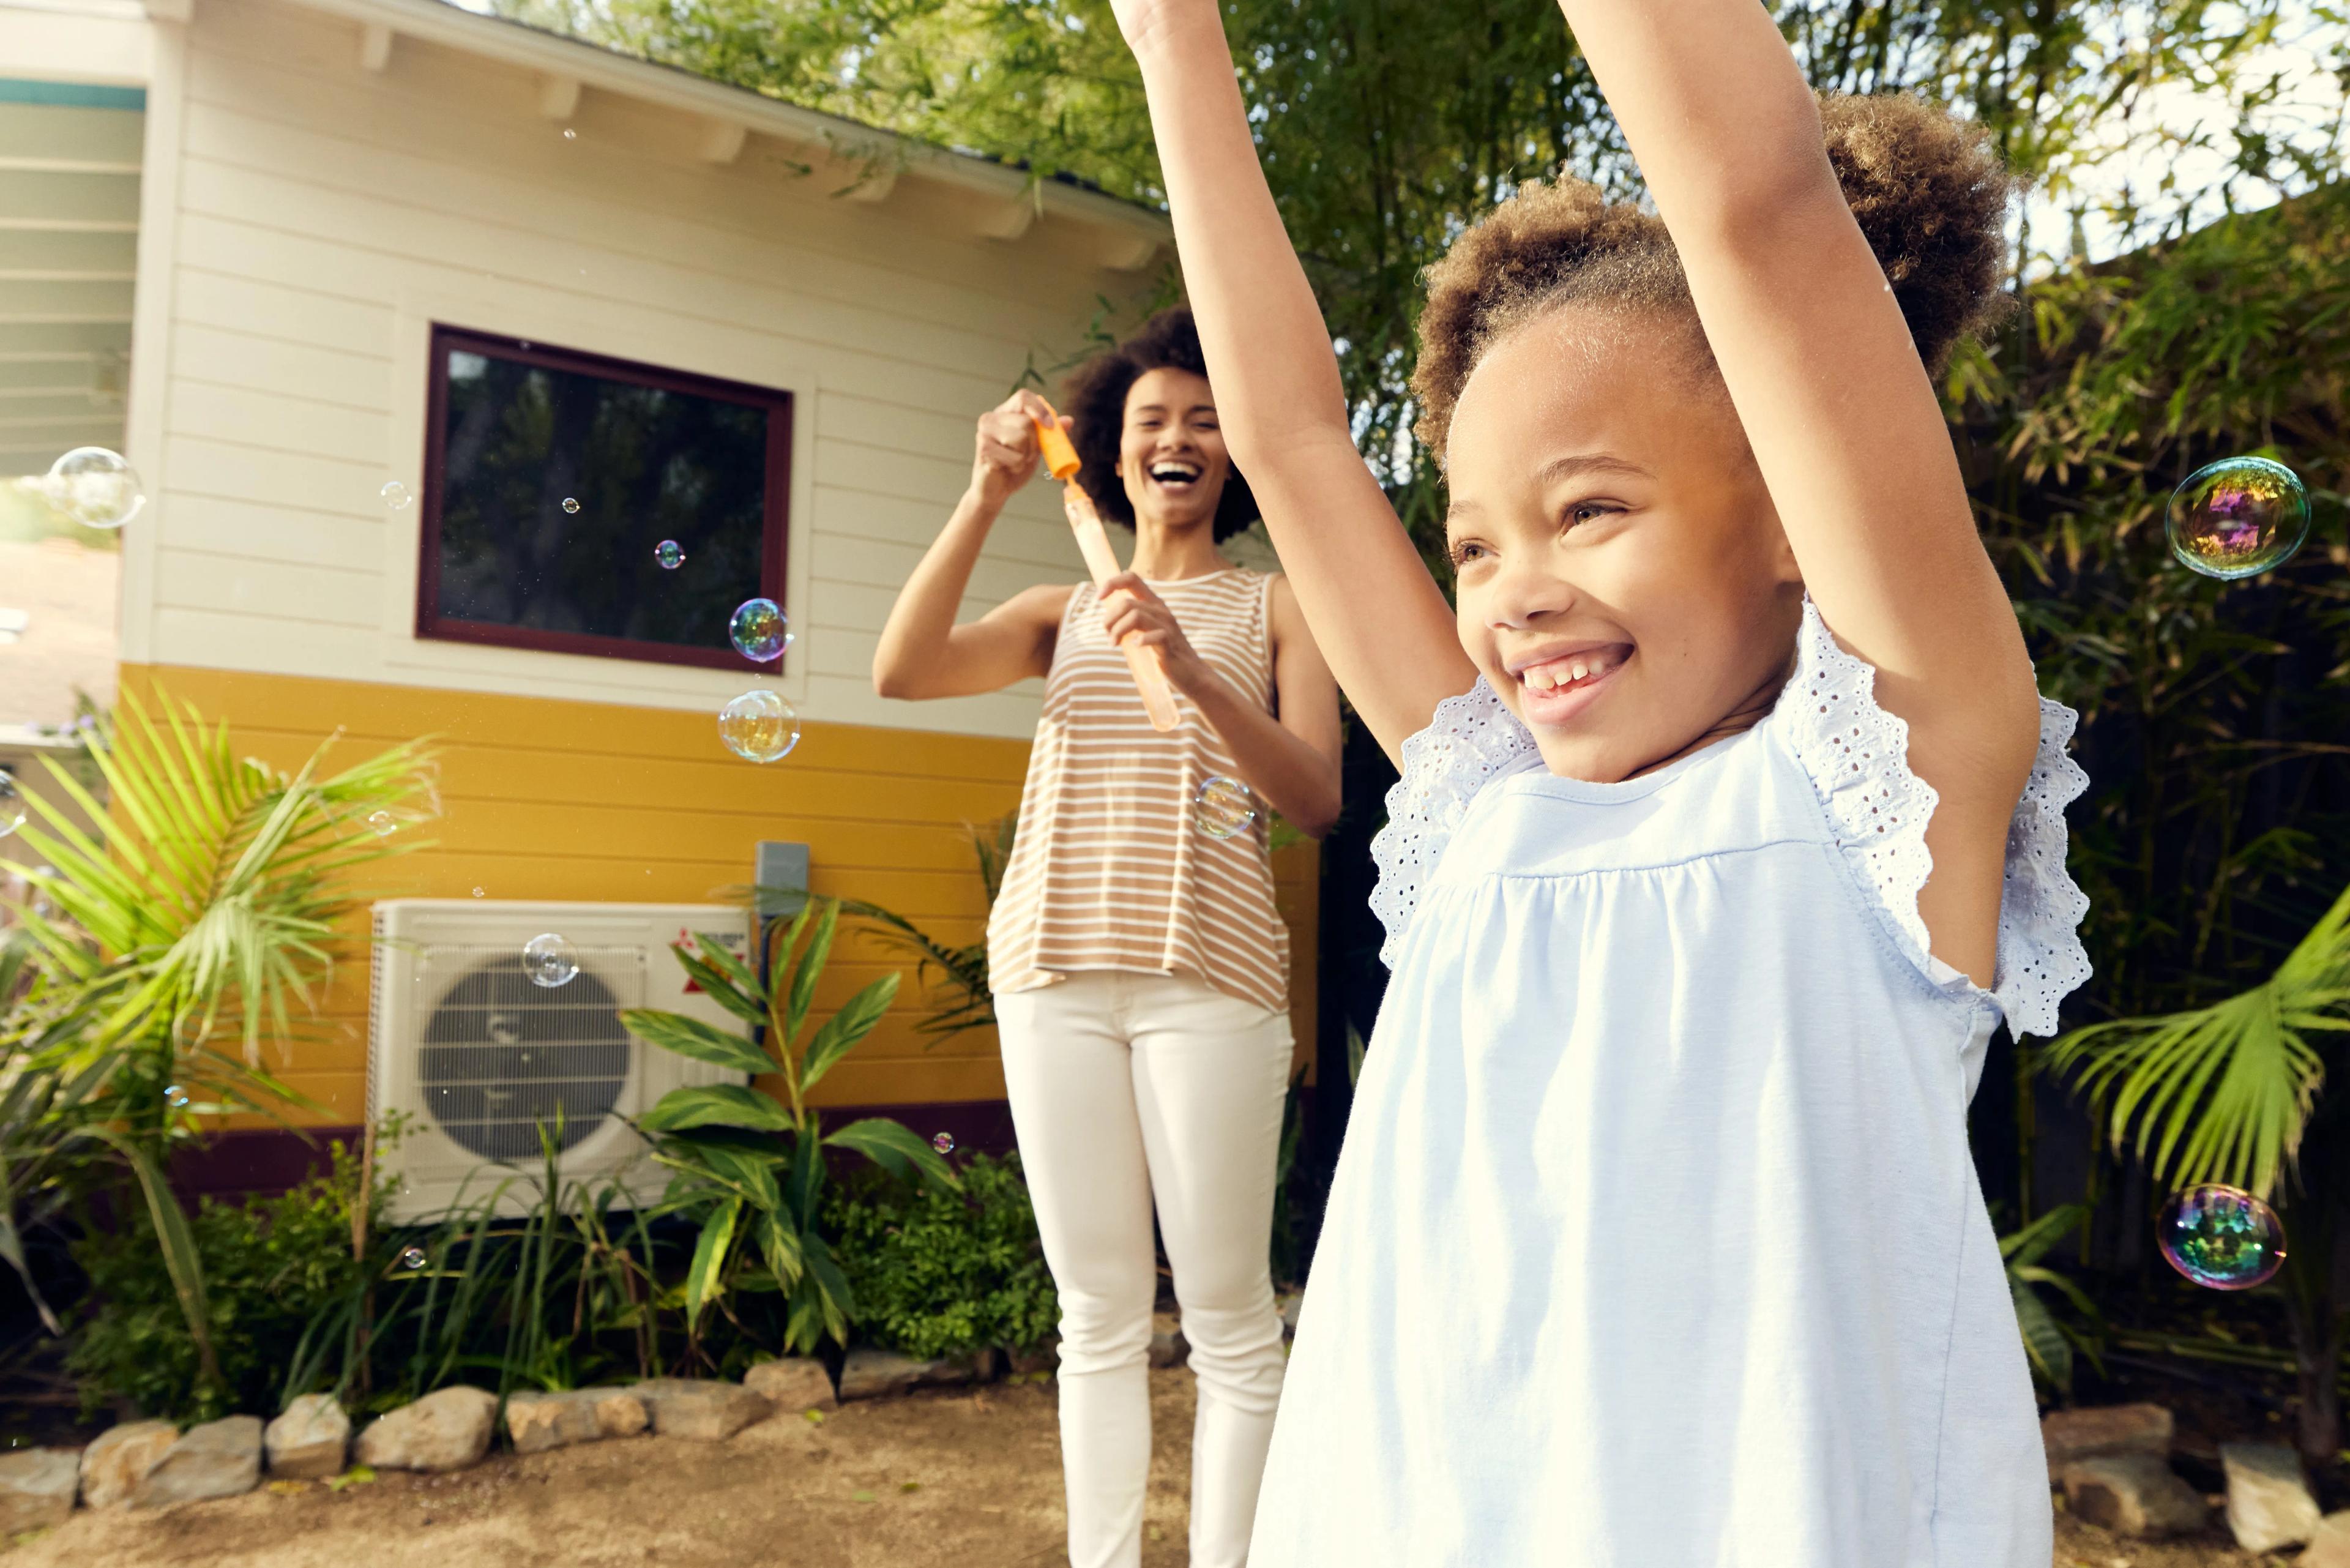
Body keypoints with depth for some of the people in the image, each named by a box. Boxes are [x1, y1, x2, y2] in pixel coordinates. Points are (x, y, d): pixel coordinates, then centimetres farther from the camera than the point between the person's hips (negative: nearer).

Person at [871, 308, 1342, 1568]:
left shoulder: (1275, 608, 10)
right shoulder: (1061, 613, 17)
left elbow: (1317, 798, -3)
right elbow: (901, 672, 1)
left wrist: (1195, 673, -17)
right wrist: (986, 495, -4)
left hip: (1207, 972, -2)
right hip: (1054, 971, 3)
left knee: (1225, 1313, 0)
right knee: (1097, 1313, 8)